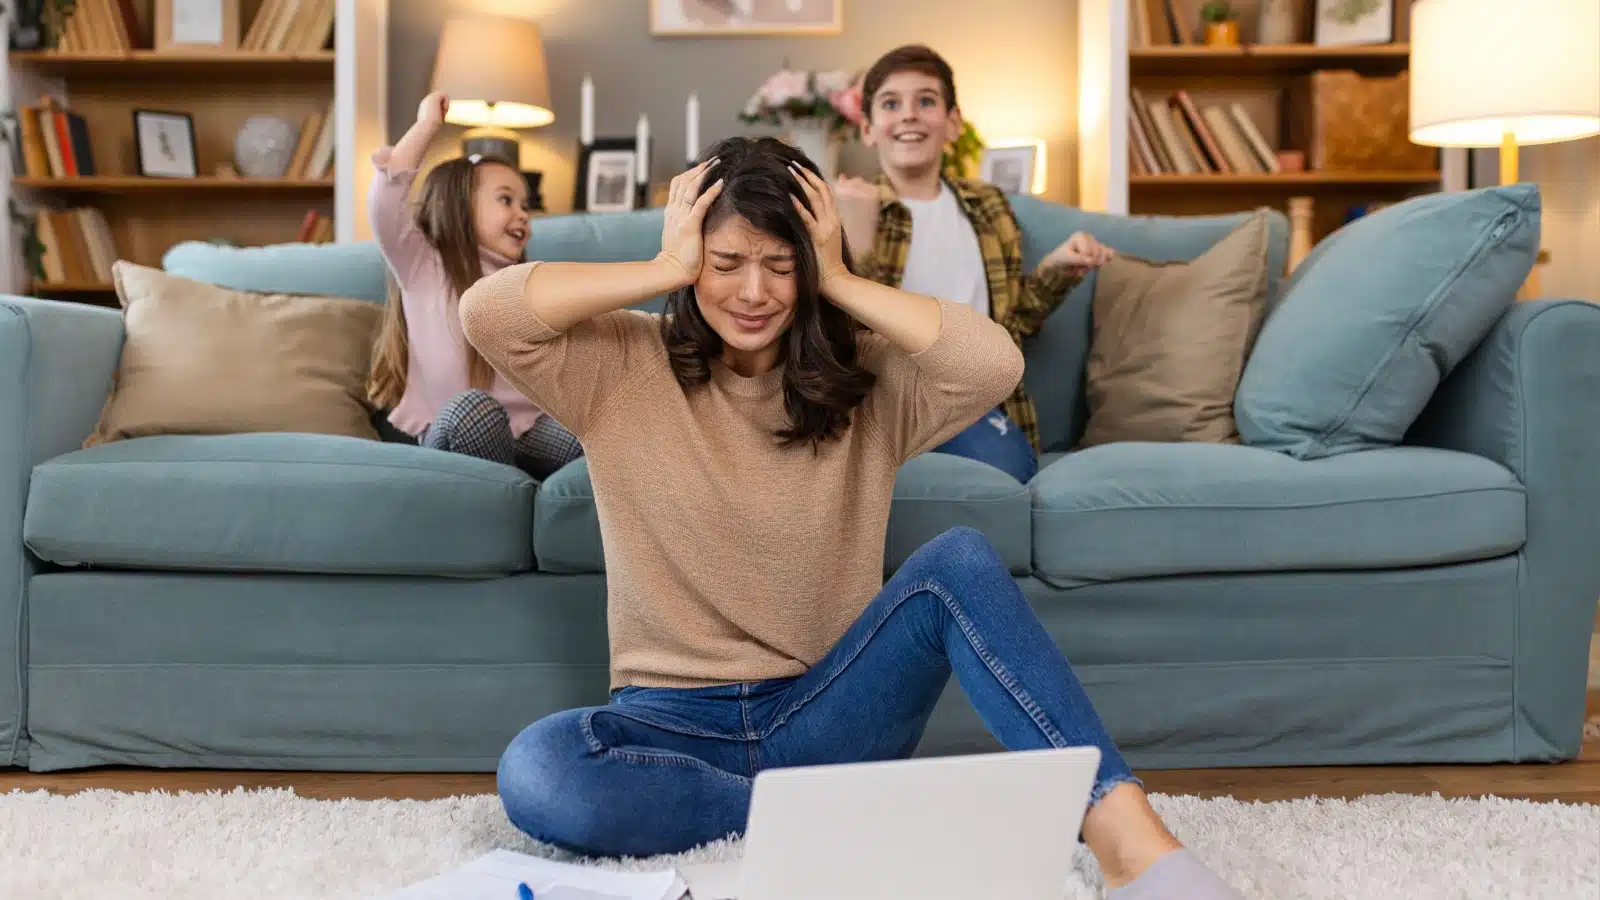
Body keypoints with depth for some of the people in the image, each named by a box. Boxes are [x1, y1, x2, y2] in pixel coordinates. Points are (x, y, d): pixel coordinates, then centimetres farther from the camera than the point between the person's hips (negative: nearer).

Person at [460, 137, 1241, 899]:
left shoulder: (865, 376, 1)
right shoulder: (626, 368, -1)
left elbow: (994, 364, -19)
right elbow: (485, 312, -17)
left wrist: (840, 282, -12)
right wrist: (666, 271, -13)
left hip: (826, 714, 1)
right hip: (674, 722, 0)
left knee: (961, 562, -27)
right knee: (534, 771, -35)